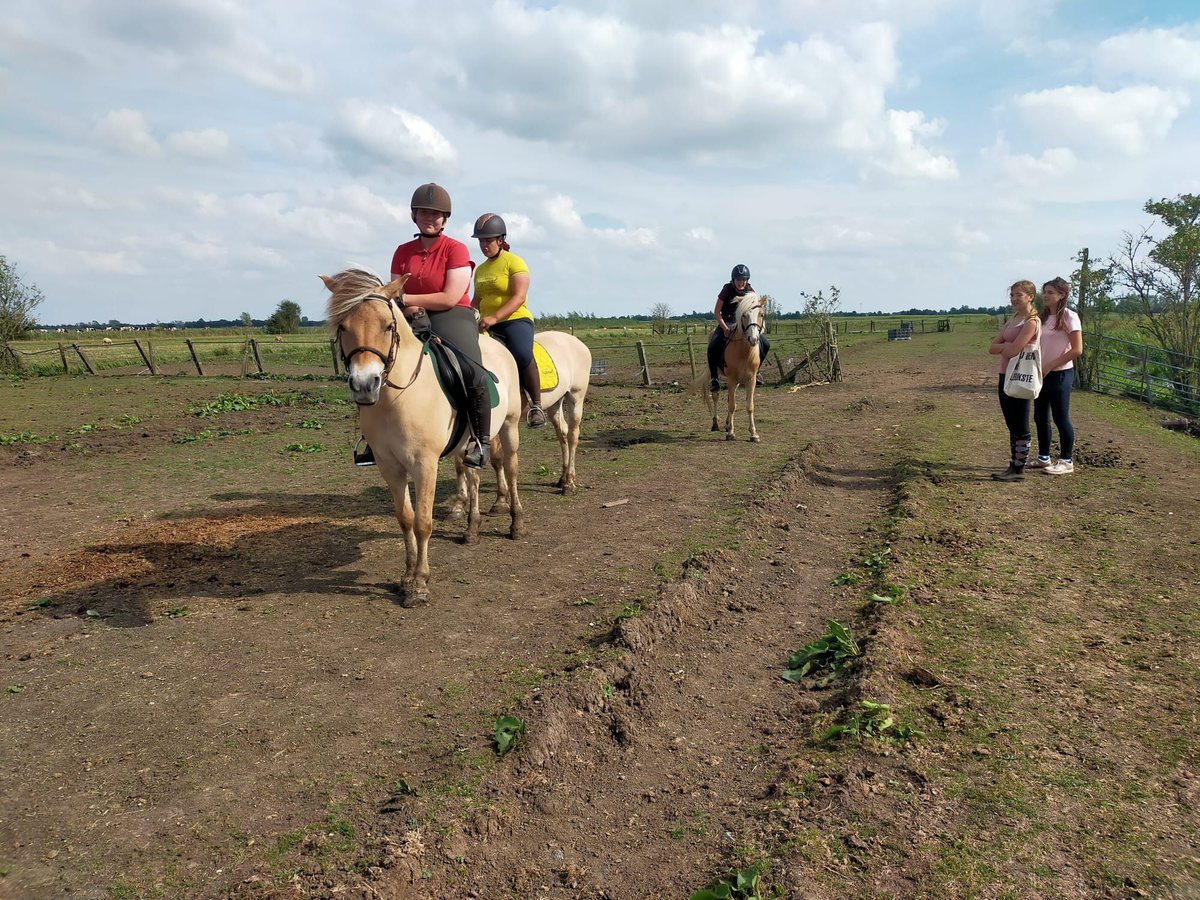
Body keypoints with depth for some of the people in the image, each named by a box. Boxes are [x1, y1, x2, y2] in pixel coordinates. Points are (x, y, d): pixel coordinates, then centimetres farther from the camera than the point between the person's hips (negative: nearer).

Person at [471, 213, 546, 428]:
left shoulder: (514, 263, -2)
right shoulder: (480, 269, 20)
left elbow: (519, 297, -15)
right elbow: (477, 300, 25)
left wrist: (494, 317, -27)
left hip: (515, 320, -7)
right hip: (487, 326, 7)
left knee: (522, 354, -35)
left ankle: (536, 405, -23)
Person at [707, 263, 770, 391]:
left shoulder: (750, 292, -4)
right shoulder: (727, 290, -12)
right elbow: (717, 312, -11)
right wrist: (725, 328, -19)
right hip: (726, 323, -3)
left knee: (765, 344, -8)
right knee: (713, 347, -29)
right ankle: (713, 377, -12)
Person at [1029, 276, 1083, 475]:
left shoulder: (1069, 317, -11)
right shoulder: (1044, 317, 10)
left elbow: (1077, 350, -15)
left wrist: (1050, 366, -16)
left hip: (1060, 374, -7)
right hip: (1043, 374, 7)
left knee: (1060, 418, -1)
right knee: (1040, 417, 11)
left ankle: (1067, 461, 10)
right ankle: (1043, 458, 22)